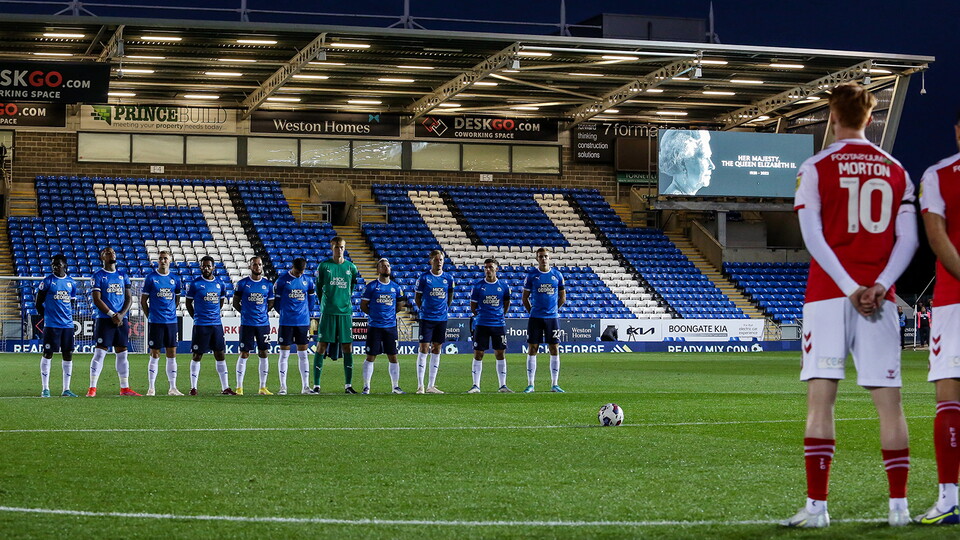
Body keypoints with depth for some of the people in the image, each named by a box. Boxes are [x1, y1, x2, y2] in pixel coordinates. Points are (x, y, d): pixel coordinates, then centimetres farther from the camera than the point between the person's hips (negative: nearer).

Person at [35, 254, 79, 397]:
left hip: (68, 325, 4)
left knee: (68, 355, 5)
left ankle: (66, 389, 11)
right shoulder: (47, 281, -3)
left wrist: (68, 315, 11)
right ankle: (45, 389, 4)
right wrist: (46, 317, 1)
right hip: (51, 325, -4)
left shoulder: (71, 282, 10)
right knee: (48, 354, -2)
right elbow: (39, 303, 1)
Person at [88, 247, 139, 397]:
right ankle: (92, 388, -6)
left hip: (121, 320, 5)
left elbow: (128, 299, 11)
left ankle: (125, 388, 13)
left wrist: (121, 314, -6)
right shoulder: (98, 276, -1)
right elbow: (97, 300, -8)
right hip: (104, 320, -5)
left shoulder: (123, 275, 14)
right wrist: (112, 315, -13)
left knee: (122, 353, 7)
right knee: (99, 353, -7)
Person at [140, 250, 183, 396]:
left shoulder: (175, 279, 8)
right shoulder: (150, 278, -2)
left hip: (171, 321, 4)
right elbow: (143, 300, 2)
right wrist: (150, 316, 1)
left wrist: (170, 312, 11)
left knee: (172, 354, 5)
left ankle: (173, 388, 9)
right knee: (155, 355, -1)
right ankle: (151, 388, 4)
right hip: (155, 322, -4)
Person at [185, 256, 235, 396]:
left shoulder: (220, 284, 8)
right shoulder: (195, 284, -5)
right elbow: (188, 303, 3)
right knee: (197, 355, 0)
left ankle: (225, 387, 10)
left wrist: (214, 315, 14)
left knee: (220, 355, 6)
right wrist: (197, 317, 3)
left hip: (217, 324, 4)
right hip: (201, 325, -4)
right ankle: (193, 387, 5)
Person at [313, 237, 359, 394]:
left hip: (345, 312, 2)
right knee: (321, 347, -3)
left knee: (347, 348, 1)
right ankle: (316, 385, 2)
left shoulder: (351, 267, 8)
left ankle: (348, 385, 7)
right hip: (327, 313, -2)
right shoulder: (324, 266, 1)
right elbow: (318, 288, 10)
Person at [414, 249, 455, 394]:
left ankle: (431, 385, 12)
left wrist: (446, 309, 12)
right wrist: (423, 310, 1)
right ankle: (420, 386, -4)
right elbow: (417, 297, 4)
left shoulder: (448, 278, 5)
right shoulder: (424, 277, -4)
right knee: (424, 348, -7)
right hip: (427, 318, -4)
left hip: (442, 318, 4)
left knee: (436, 349, 6)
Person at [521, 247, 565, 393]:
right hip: (535, 318, -1)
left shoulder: (557, 275, 5)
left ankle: (554, 384, 7)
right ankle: (530, 384, 2)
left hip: (552, 317, 1)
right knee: (532, 349, -2)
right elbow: (524, 297, 8)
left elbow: (562, 297, 15)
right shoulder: (531, 275, 2)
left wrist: (554, 310, 9)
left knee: (554, 349, 1)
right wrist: (531, 311, 4)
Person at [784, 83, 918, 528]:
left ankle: (817, 507, -6)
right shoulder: (896, 172, 11)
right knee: (889, 402, 5)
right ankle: (898, 506, 5)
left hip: (828, 295, -2)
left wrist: (849, 287, -10)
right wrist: (879, 285, -7)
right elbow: (908, 238, 1)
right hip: (879, 298, 3)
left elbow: (812, 236, -7)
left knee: (820, 398, -2)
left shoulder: (816, 168, 1)